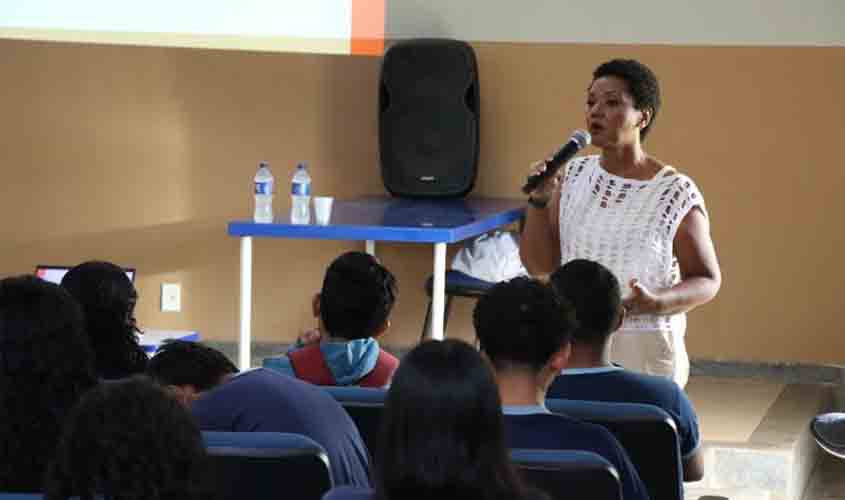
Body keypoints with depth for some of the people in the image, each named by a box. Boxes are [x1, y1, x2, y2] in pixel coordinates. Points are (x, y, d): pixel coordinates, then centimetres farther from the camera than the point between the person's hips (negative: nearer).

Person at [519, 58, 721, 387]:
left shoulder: (677, 194, -11)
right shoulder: (574, 175, 1)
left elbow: (707, 280, -4)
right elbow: (538, 265, 3)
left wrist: (657, 303, -22)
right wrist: (540, 200, -11)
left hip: (644, 352, -3)